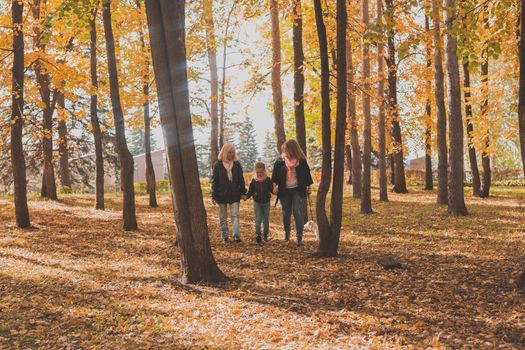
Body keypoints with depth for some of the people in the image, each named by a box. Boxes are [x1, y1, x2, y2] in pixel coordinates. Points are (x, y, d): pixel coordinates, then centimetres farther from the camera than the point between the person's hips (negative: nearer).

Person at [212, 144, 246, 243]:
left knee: (235, 215, -7)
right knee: (223, 217, 7)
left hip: (234, 194, 1)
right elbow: (214, 181, -1)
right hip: (222, 195, -1)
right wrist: (214, 196, -4)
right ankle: (225, 236, 16)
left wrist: (243, 192, 4)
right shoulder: (218, 165, -1)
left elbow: (241, 179, 9)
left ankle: (236, 236, -12)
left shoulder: (237, 164, 5)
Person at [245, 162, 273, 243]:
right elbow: (250, 191, 2)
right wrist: (246, 196, -16)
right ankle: (258, 235, -3)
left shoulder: (268, 180, -5)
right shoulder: (254, 181, -3)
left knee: (266, 220, 9)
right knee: (258, 220, -4)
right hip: (257, 203, 0)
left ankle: (265, 235, 20)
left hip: (266, 202, 0)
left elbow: (272, 190, -6)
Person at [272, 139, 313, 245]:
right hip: (284, 191, 2)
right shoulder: (280, 161, -2)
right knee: (286, 213, 11)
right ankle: (287, 232, 33)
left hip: (298, 190, -2)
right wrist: (275, 185, -1)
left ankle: (299, 236, -4)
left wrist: (308, 187, 8)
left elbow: (307, 173, 6)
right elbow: (275, 174, 8)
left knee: (298, 213, -7)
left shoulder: (301, 161, -4)